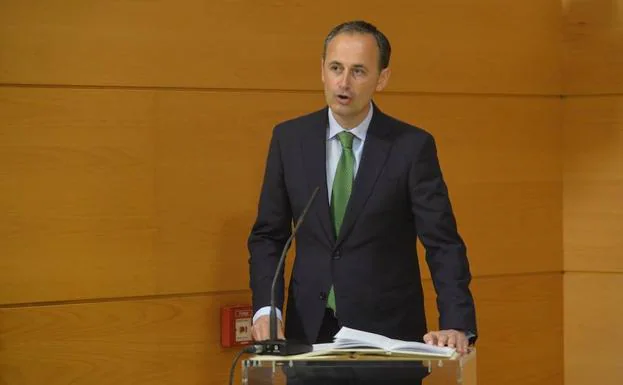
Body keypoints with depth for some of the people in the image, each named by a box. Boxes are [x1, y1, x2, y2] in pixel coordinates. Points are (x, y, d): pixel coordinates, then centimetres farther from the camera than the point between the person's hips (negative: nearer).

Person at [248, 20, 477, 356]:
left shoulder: (412, 146, -8)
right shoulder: (289, 138, 1)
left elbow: (443, 245, -11)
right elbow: (268, 235, 5)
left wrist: (457, 326, -24)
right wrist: (265, 310, -11)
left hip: (387, 330, -2)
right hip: (309, 329, 2)